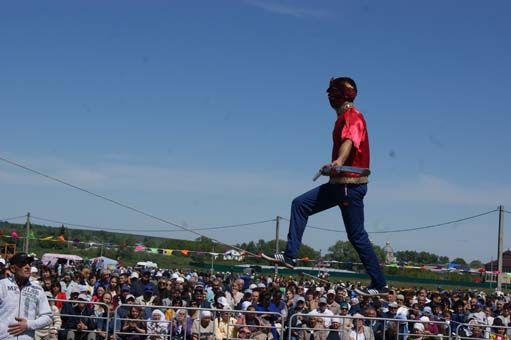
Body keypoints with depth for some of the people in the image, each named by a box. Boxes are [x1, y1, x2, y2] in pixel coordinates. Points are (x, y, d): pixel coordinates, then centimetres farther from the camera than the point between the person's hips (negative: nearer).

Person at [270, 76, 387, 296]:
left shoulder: (352, 116, -12)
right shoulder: (345, 117, 18)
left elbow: (349, 141, -33)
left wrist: (339, 161, -53)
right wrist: (333, 165, 50)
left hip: (351, 184, -10)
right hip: (339, 182, 10)